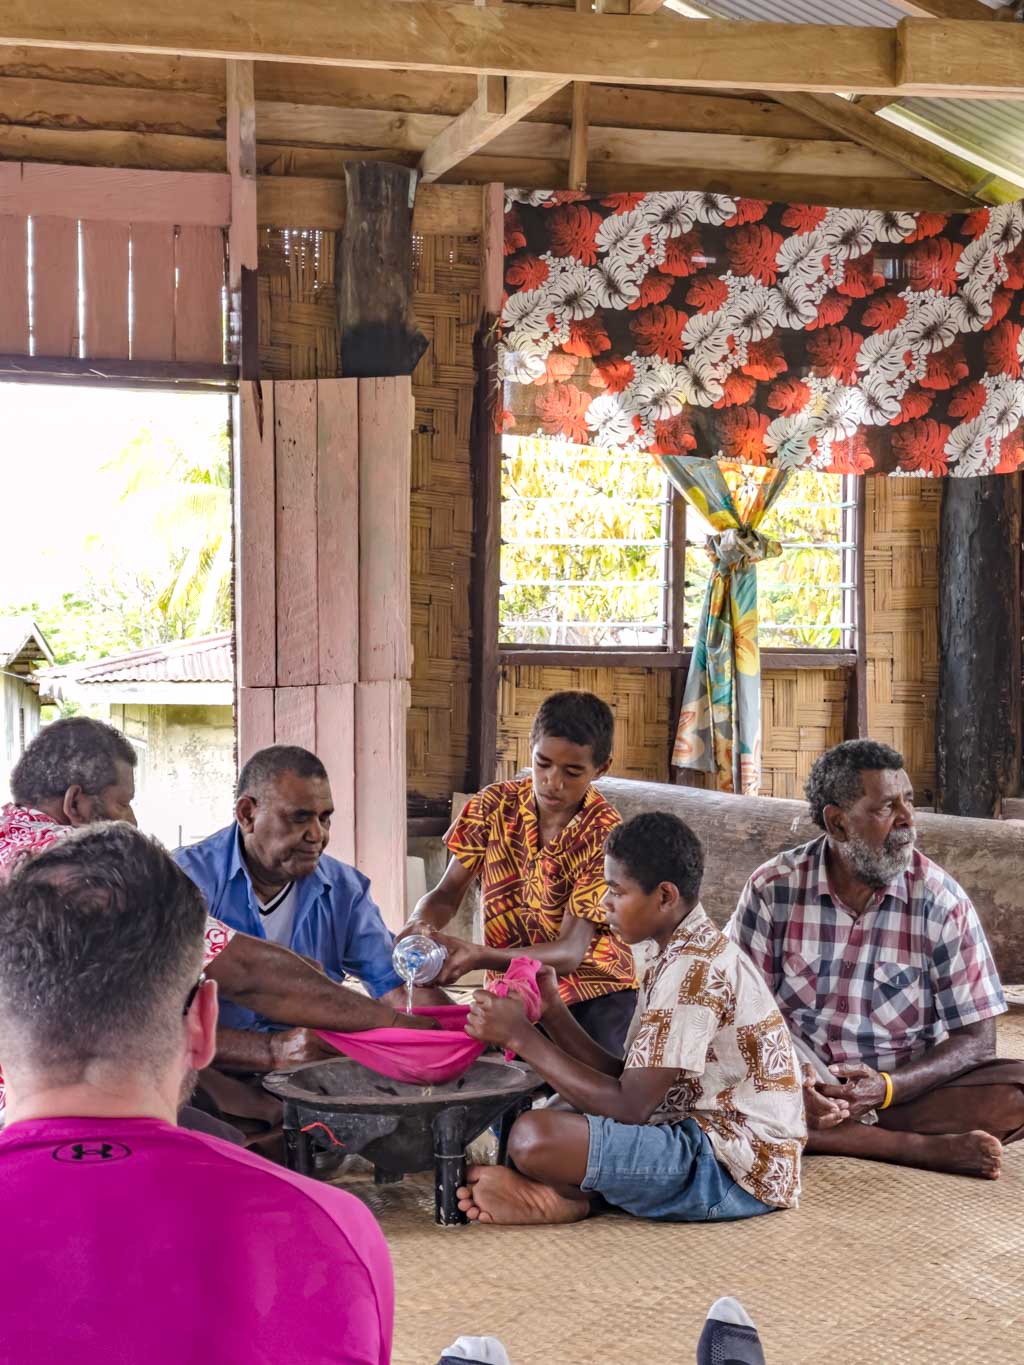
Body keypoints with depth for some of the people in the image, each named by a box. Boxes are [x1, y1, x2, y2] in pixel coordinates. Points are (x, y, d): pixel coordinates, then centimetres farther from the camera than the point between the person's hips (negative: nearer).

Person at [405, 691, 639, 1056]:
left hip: (591, 997, -3)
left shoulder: (604, 834, -17)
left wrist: (478, 956, -40)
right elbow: (447, 893, -1)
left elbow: (569, 952, -23)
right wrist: (421, 924, -27)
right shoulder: (495, 805, -5)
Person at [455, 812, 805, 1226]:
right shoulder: (686, 953, 14)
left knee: (534, 1137, -28)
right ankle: (564, 1190, -1)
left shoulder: (693, 969, -18)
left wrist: (521, 1036, -17)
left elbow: (630, 1106, -21)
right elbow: (626, 1081, 10)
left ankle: (570, 1196, 2)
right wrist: (552, 1010, 1)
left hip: (729, 1169, -11)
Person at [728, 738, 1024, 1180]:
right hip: (795, 1085, 0)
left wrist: (886, 1088, -22)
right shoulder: (774, 888, -5)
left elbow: (975, 1040, -6)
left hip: (903, 1087, 0)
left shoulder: (943, 902, -6)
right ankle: (921, 1147, -25)